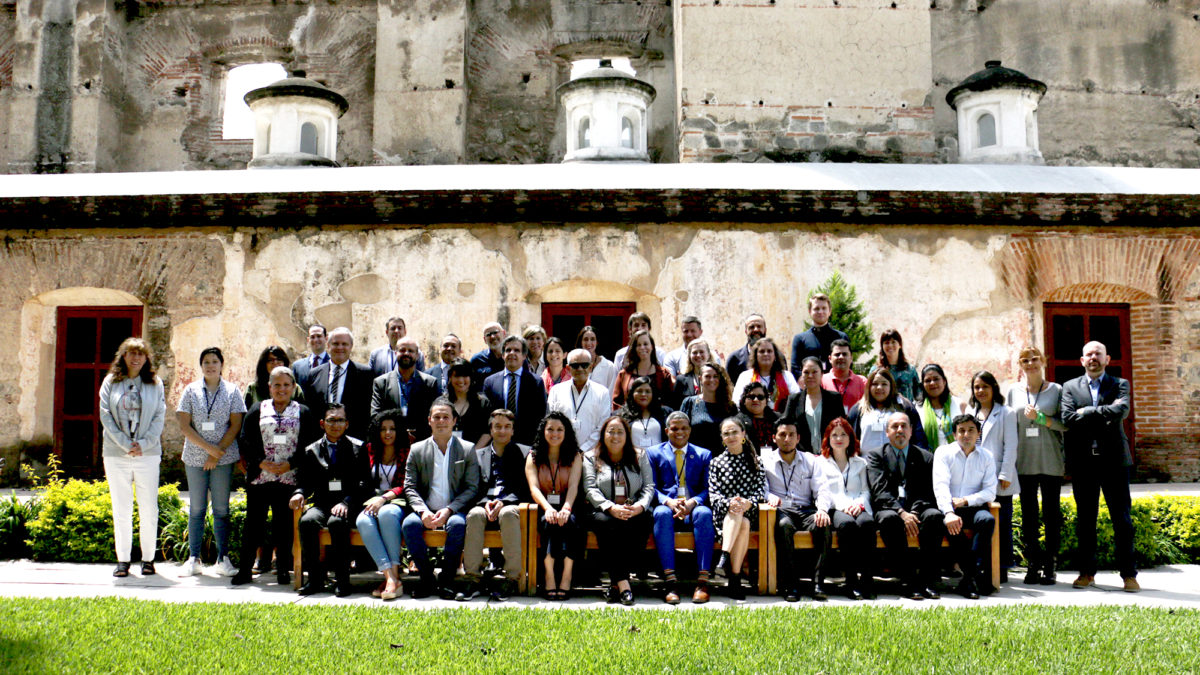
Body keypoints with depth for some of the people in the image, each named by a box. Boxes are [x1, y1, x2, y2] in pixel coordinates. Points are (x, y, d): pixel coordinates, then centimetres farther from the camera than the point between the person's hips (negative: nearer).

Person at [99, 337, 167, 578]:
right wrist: (125, 444, -10)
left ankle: (148, 558, 10)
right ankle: (123, 560, 13)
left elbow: (159, 416, 2)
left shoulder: (155, 384, 6)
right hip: (116, 455, 1)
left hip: (148, 453, 0)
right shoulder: (111, 382, 6)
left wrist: (143, 444, -11)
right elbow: (105, 415, 0)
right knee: (121, 509, 5)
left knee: (149, 509, 1)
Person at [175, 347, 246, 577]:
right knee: (196, 508, 4)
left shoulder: (232, 391, 5)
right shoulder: (191, 390, 7)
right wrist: (208, 447, -9)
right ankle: (193, 558, 11)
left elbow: (235, 425, 0)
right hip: (195, 457, 1)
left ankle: (223, 558, 6)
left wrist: (218, 452, -9)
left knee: (221, 509, 1)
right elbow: (184, 426, 0)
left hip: (224, 458, -1)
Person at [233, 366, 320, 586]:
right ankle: (245, 569, 12)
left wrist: (290, 464, -11)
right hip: (259, 477, 1)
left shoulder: (303, 413, 8)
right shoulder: (257, 411, 11)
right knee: (254, 521, 3)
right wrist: (262, 462, -10)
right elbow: (244, 441, 5)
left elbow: (311, 443, 2)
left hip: (290, 478, -1)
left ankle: (283, 570, 13)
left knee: (284, 524, 3)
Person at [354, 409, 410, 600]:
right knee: (363, 521, -32)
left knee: (387, 513, -38)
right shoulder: (370, 450, 17)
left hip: (398, 502, -3)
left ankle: (395, 575, -38)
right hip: (374, 501, 3)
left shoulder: (407, 453, 8)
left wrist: (385, 497, -16)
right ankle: (390, 577, -41)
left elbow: (406, 486, -1)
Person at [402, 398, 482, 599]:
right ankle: (426, 577, -14)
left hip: (454, 511, -2)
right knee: (409, 524, -29)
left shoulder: (467, 450, 6)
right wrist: (423, 511, -14)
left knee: (457, 525, -34)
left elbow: (472, 488, 0)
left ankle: (447, 579, -18)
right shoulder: (417, 450, 10)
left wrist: (449, 510, -15)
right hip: (426, 511, 2)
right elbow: (409, 487, 5)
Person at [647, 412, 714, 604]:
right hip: (668, 508, -1)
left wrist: (693, 502, -14)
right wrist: (668, 502, -14)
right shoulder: (655, 453, 17)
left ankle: (703, 581, -37)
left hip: (694, 509, 1)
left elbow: (707, 489, 9)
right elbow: (651, 488, 7)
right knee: (662, 513, -36)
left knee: (704, 513, -35)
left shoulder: (703, 454, 20)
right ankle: (670, 581, -41)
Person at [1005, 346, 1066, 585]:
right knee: (1028, 514, 3)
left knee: (1051, 514, 3)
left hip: (1051, 462, -2)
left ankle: (1049, 566, 10)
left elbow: (1064, 424, -1)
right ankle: (1033, 565, 10)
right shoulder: (1013, 391, 10)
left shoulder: (1056, 390, 4)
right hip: (1024, 462, 2)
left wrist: (1040, 418, -15)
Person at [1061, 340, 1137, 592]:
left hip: (1114, 460, -1)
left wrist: (1087, 412, -9)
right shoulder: (1070, 387, 10)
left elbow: (1121, 410, -13)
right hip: (1083, 462, 1)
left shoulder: (1120, 384, 8)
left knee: (1122, 519, 0)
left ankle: (1129, 574, 7)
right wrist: (1104, 416, -8)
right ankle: (1087, 573, 15)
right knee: (1085, 519, 7)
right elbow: (1067, 419, -6)